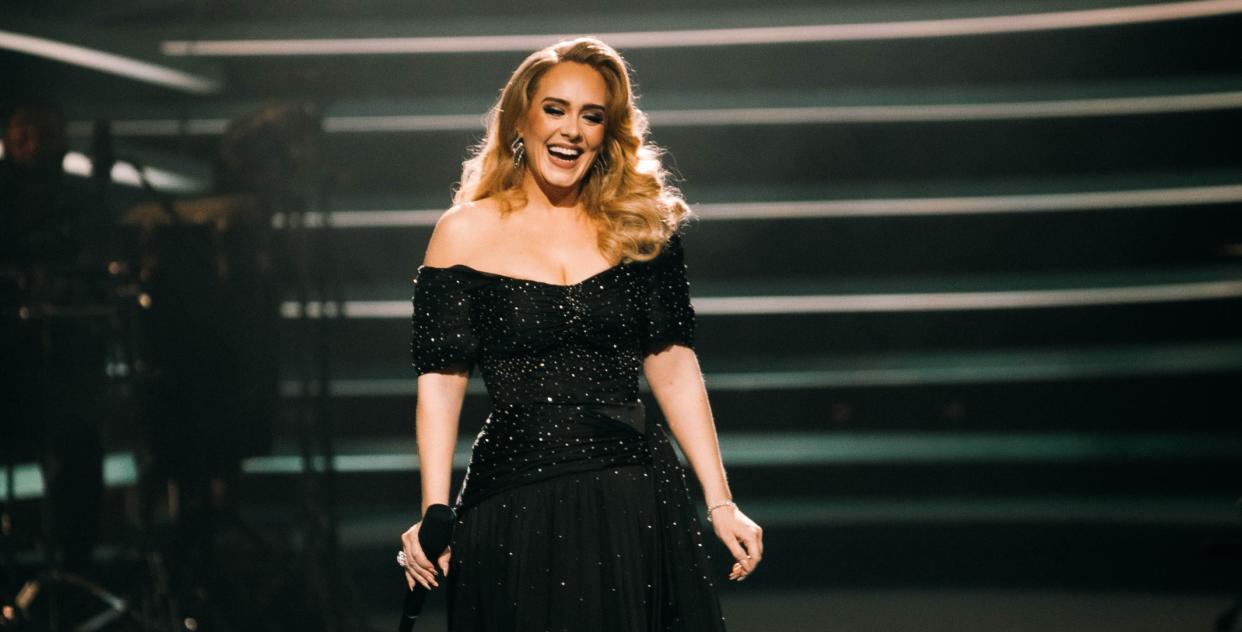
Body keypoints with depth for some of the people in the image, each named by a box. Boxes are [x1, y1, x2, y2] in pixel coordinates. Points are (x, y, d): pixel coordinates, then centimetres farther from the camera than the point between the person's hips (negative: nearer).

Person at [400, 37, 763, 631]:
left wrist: (720, 503, 1)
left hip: (637, 500, 2)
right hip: (514, 510, -2)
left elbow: (673, 366, 5)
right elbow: (441, 380, -2)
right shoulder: (465, 233, 1)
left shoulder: (643, 225, 6)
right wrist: (433, 515, -10)